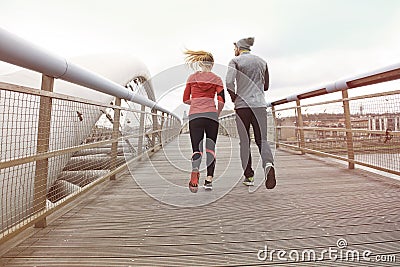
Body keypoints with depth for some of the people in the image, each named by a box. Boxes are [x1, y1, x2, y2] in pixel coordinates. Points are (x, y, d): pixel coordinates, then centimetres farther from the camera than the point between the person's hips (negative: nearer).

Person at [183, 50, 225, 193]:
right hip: (211, 115, 0)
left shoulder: (192, 78, 13)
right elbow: (221, 100, -1)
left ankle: (195, 170, -29)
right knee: (210, 148, 10)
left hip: (194, 116, 1)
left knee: (196, 149, 0)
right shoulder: (216, 79, 9)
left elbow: (186, 99, 13)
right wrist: (217, 114, 13)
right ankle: (209, 179, 7)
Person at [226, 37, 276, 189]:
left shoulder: (235, 61, 2)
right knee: (262, 139, 5)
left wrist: (233, 97, 2)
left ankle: (249, 176, 10)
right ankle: (268, 164, -24)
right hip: (259, 104, 3)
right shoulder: (262, 61, 16)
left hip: (242, 104, -3)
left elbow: (229, 82, -14)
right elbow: (266, 86, 19)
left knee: (244, 141, 5)